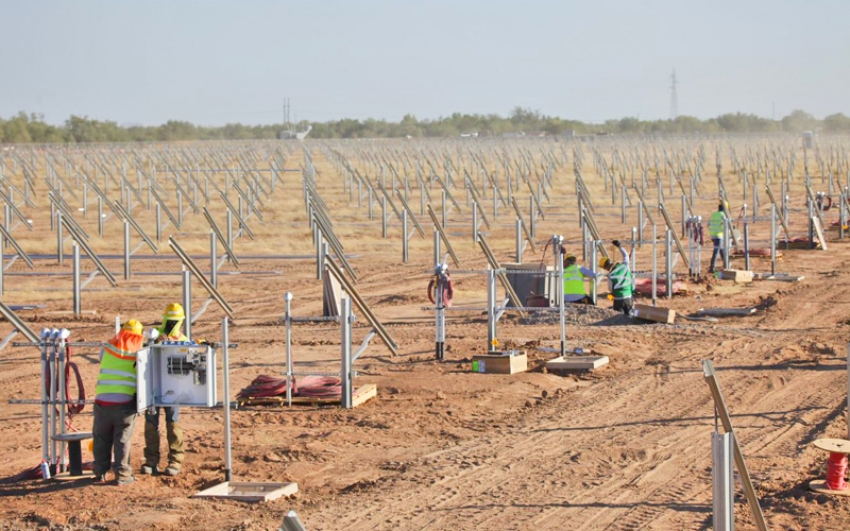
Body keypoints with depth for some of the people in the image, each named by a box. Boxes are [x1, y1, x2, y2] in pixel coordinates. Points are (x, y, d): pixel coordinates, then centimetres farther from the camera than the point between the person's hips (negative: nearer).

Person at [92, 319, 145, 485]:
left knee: (101, 439, 15)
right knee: (122, 440, 6)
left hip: (102, 400, 2)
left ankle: (100, 473, 19)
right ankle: (122, 474, 5)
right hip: (125, 402, -2)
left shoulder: (107, 349, 6)